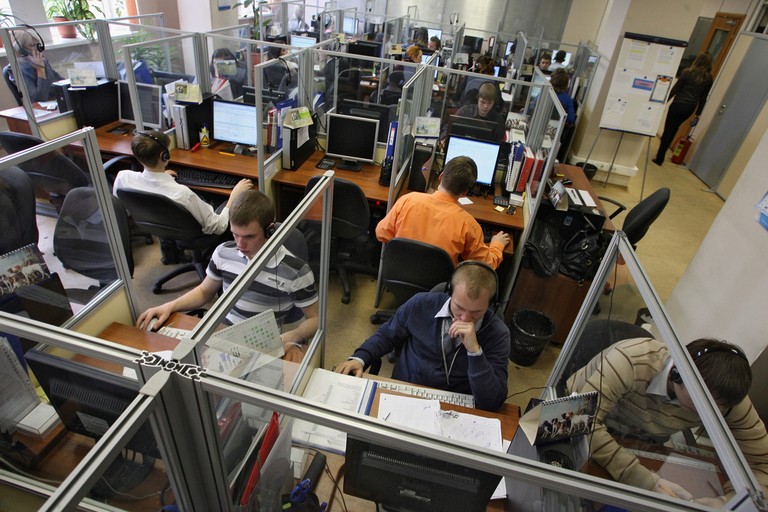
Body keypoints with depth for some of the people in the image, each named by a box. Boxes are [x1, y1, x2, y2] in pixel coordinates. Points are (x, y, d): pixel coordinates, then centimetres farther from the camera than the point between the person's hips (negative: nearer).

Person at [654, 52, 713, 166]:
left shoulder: (688, 73, -8)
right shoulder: (708, 79, 3)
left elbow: (675, 89, -6)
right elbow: (703, 98, 6)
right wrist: (698, 113, 12)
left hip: (678, 105, -5)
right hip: (690, 108, 5)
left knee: (668, 130, 0)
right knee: (673, 130, 20)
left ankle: (660, 158, -3)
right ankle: (661, 155, 27)